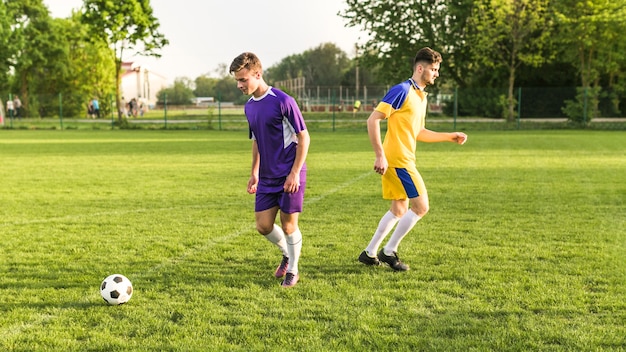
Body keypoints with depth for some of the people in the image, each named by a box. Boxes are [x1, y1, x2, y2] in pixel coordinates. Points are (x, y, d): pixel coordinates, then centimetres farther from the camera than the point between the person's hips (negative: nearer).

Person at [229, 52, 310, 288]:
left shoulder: (283, 101, -15)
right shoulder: (249, 107, 7)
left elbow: (304, 137, -12)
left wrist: (295, 173, -16)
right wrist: (254, 173, 17)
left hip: (290, 176, -6)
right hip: (267, 177, 6)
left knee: (288, 224, 0)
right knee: (263, 226, 4)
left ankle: (292, 271, 20)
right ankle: (287, 254, 32)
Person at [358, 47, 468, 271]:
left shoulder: (421, 96, 16)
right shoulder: (402, 91, -13)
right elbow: (373, 120, -18)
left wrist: (450, 137, 20)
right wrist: (380, 155, -23)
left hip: (403, 160, 10)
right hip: (398, 160, -10)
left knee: (399, 210, 15)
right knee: (421, 206, -7)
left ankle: (370, 253, 22)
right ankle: (389, 251, 2)